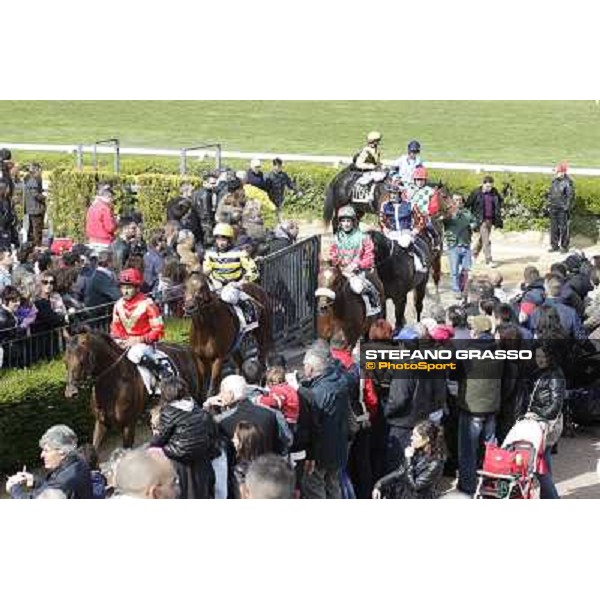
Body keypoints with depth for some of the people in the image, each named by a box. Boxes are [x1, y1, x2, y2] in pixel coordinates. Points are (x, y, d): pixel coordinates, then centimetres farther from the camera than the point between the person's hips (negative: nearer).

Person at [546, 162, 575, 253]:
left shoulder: (568, 182, -13)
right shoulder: (554, 181, 9)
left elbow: (570, 197, -13)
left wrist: (567, 208, -16)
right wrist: (549, 205, 16)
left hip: (563, 209, -7)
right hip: (554, 208, 7)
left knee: (564, 229, -1)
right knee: (554, 228, 11)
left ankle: (564, 247, 8)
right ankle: (554, 246, 20)